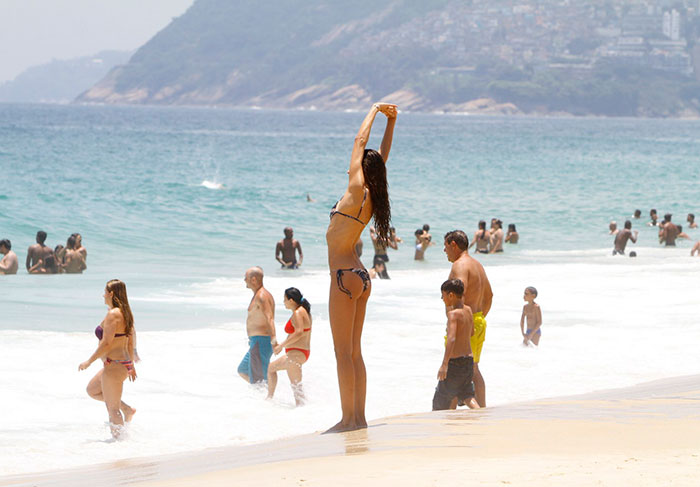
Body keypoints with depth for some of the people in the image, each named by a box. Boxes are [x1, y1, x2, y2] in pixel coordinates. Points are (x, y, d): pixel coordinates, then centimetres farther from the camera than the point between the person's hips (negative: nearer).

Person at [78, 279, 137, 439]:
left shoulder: (113, 315, -18)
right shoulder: (125, 313, 10)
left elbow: (106, 344, -21)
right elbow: (131, 342, 16)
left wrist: (89, 362, -13)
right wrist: (131, 365, 23)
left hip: (114, 366, -10)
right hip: (123, 364, 10)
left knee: (112, 409, -1)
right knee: (92, 390, 26)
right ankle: (126, 409, 19)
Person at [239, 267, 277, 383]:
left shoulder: (261, 296, -17)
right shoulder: (258, 295, 17)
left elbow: (269, 318, -31)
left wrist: (274, 339, -44)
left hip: (261, 342, -11)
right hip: (256, 342, 11)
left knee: (257, 379, -8)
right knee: (242, 371, 21)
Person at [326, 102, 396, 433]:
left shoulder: (357, 191, -12)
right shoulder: (371, 197, 9)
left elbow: (360, 141, -4)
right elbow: (382, 157, 22)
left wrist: (375, 112, 7)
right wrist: (390, 122, 27)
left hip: (345, 277, -9)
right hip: (359, 278, 9)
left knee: (345, 352, -7)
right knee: (353, 353, 10)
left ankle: (349, 419, -8)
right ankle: (358, 417, 11)